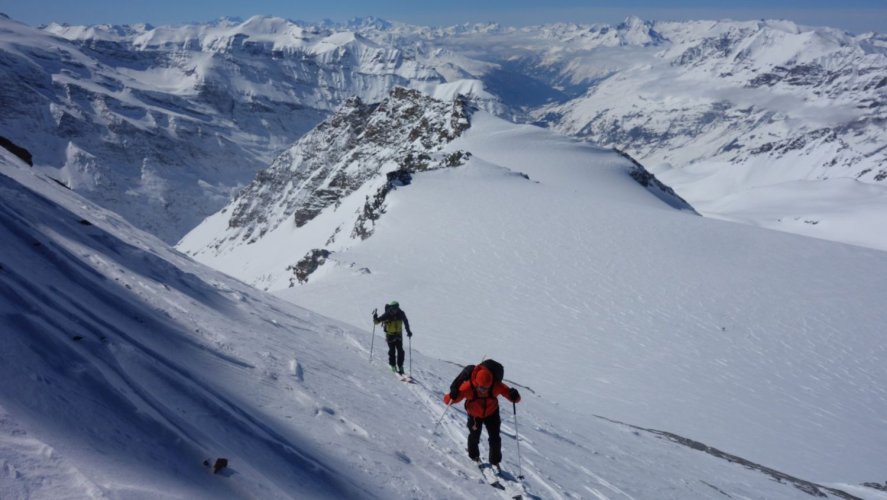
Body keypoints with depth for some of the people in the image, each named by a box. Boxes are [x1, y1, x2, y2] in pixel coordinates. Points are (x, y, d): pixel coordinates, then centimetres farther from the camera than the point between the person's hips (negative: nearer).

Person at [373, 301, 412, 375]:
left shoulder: (401, 313, -11)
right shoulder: (386, 314, -19)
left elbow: (406, 322, 7)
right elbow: (377, 321, -13)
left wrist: (408, 331, 9)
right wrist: (375, 317, -32)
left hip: (398, 335, 2)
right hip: (390, 335, -2)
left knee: (400, 351, -2)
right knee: (392, 351, -3)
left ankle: (400, 366, 10)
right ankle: (393, 366, 15)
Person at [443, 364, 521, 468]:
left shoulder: (496, 386, -35)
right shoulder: (468, 387, -39)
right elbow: (448, 399, -35)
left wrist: (514, 396, -52)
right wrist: (452, 397, -59)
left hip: (491, 413, 1)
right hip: (474, 415, -1)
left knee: (495, 439, 1)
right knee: (474, 436, 16)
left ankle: (495, 461, 29)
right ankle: (474, 456, 49)